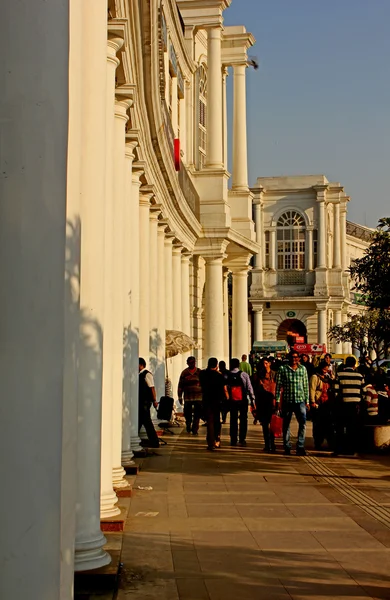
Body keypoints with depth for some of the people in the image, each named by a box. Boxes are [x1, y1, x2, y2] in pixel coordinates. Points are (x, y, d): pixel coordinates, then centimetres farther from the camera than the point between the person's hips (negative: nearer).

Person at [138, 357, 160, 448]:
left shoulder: (147, 374, -12)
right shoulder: (139, 375, 14)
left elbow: (152, 388, -16)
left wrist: (154, 400, -19)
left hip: (145, 402, -9)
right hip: (140, 401, 9)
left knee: (147, 421, -5)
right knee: (138, 420, 12)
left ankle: (154, 442, 2)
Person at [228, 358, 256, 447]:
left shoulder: (227, 376, -1)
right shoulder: (244, 375, -3)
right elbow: (249, 387, -4)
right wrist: (252, 399, 0)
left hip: (232, 401, 1)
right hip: (243, 400, -1)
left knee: (233, 420, 8)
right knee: (243, 419, 5)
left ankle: (233, 440, 8)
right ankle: (242, 439, 1)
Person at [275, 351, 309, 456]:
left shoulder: (303, 369, 11)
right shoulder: (282, 369, 4)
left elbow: (306, 386, 13)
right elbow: (278, 385, 3)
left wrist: (307, 401, 10)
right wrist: (277, 401, -2)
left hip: (300, 401, 1)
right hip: (287, 401, -1)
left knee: (303, 423, -12)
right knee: (286, 425, 6)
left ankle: (300, 446, -8)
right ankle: (287, 447, 17)